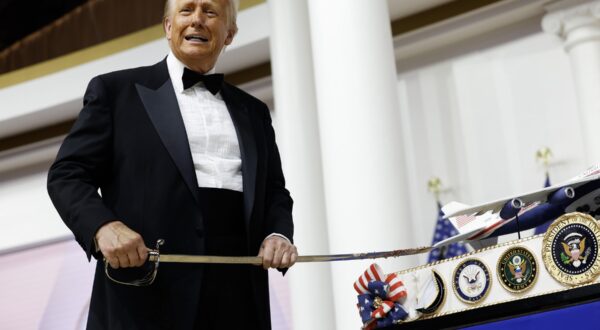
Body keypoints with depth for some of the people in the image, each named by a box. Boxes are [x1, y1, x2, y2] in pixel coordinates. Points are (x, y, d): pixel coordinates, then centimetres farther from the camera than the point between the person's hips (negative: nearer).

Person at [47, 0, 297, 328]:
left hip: (239, 293, 4)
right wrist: (103, 226, -17)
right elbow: (68, 174, 3)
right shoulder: (115, 90, 9)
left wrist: (278, 233, -1)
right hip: (146, 290, -4)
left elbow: (275, 191, 22)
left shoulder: (253, 112, 21)